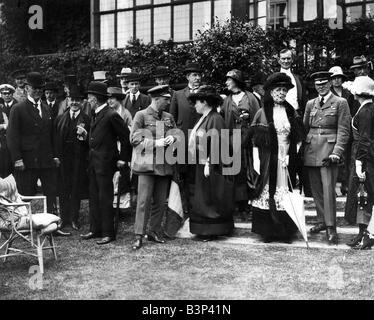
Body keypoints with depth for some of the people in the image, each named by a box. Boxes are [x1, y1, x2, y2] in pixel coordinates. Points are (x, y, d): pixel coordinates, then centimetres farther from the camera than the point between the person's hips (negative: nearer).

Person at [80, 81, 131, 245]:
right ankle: (95, 229, 24)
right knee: (94, 197, 14)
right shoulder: (95, 115, 13)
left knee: (105, 199, -3)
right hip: (93, 162, 9)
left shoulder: (111, 115, -14)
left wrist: (123, 158, -10)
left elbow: (126, 136, -12)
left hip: (105, 163, -9)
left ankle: (108, 233, 6)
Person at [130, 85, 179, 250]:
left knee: (160, 201, 9)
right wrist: (155, 143, -16)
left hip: (165, 165, 5)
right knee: (144, 200, -7)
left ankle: (155, 232, 22)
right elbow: (135, 139, -7)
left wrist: (172, 138, -6)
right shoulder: (141, 115, -3)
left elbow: (177, 134, 17)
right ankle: (139, 236, -2)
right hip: (146, 164, -5)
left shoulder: (169, 117, 12)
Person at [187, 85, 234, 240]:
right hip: (202, 165, 9)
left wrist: (208, 164, -23)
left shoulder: (215, 119, -15)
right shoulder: (205, 118, 14)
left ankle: (211, 231, 7)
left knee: (210, 199, -2)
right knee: (203, 198, 13)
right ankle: (206, 229, 21)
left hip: (209, 166, -9)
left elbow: (215, 144, -21)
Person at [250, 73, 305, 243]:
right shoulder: (262, 113, 1)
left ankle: (286, 231, 12)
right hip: (267, 161, -2)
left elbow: (299, 139, 10)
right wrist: (256, 161, -7)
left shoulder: (292, 112, 8)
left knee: (286, 196, 3)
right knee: (267, 194, 1)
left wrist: (292, 156, -2)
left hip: (286, 160, 2)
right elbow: (255, 140, 0)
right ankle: (267, 231, 11)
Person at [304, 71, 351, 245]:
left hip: (328, 149, -5)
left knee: (328, 189, -9)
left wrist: (337, 152, -14)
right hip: (311, 150, 5)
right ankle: (322, 221, 23)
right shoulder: (310, 104, 15)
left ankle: (331, 227, -2)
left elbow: (343, 131, -4)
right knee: (316, 189, 9)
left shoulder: (340, 103, 1)